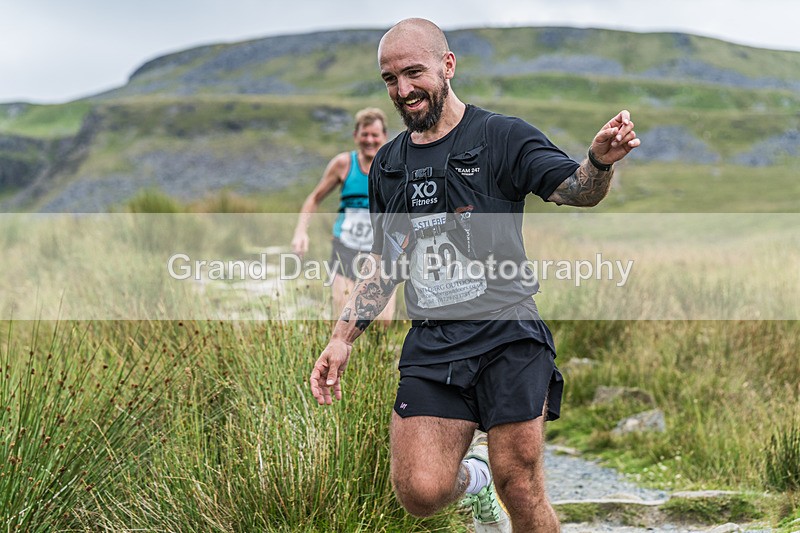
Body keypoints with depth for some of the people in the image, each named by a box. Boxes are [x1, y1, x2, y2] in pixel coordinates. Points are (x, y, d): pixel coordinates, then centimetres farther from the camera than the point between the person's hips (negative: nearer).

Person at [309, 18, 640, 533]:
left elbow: (575, 191, -13)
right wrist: (342, 339, 14)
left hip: (507, 334, -4)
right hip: (430, 346, 4)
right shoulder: (388, 166, 17)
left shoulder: (502, 136, 1)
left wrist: (600, 162, -35)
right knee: (420, 491, -11)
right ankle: (472, 475, 22)